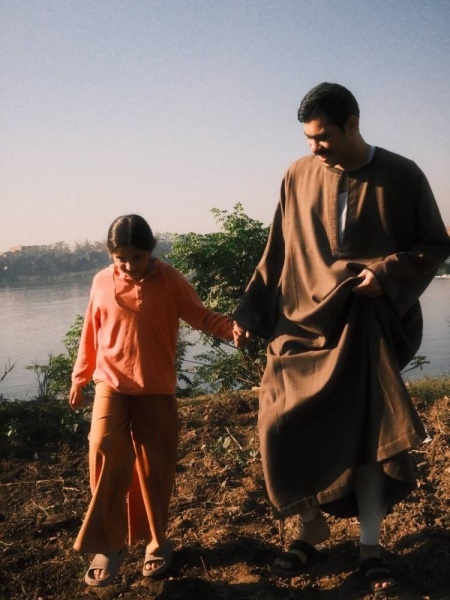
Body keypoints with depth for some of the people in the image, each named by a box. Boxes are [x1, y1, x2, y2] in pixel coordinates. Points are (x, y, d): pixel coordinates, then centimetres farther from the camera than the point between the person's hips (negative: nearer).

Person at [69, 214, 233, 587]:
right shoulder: (102, 282, 1)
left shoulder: (169, 279, -5)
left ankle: (155, 540, 25)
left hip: (157, 390, 0)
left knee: (155, 468, 5)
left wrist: (231, 327, -26)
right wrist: (79, 379, 14)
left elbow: (200, 315, -7)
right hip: (111, 385, 1)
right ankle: (109, 544, -3)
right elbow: (91, 334, 9)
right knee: (106, 453, -16)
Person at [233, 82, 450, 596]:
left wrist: (388, 272, -15)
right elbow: (277, 252, 7)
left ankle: (370, 545, 14)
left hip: (368, 326, -2)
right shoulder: (298, 177, 2)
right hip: (305, 320, 2)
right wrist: (249, 313, 4)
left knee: (367, 428, -1)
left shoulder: (402, 177, -3)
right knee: (287, 425, -5)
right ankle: (311, 529, 16)